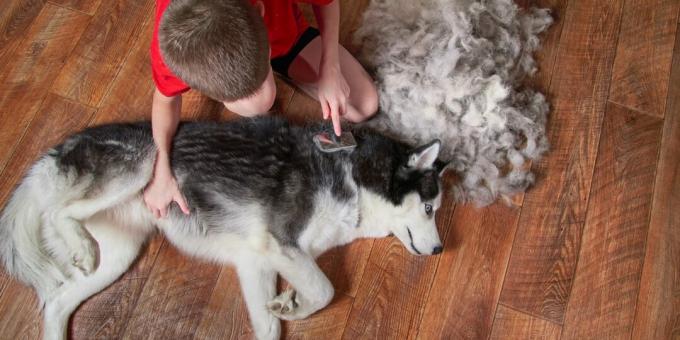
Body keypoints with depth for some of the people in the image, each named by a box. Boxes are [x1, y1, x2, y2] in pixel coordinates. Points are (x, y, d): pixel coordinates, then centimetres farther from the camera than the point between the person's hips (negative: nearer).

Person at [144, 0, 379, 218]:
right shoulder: (171, 43, -41)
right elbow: (166, 98, -18)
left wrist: (330, 68, -32)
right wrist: (162, 173, -24)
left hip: (288, 35, 1)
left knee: (365, 105, -8)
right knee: (256, 104, -31)